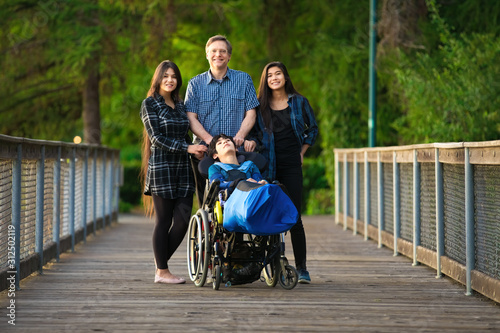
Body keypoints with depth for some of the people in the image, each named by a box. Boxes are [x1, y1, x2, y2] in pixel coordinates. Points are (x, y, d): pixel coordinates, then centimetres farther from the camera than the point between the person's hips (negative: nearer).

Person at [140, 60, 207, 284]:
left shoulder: (180, 105, 17)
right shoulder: (149, 104, -2)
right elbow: (156, 138, -9)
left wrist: (196, 151, 1)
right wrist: (187, 147, -16)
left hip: (183, 167, 6)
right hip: (161, 167, -6)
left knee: (183, 219, -2)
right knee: (164, 220, -2)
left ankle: (161, 263, 13)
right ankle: (162, 271, 6)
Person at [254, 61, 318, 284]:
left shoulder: (299, 102, 5)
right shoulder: (260, 105, 6)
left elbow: (313, 129, 16)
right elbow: (253, 132, 16)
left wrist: (301, 152, 8)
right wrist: (257, 151, 4)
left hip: (291, 166, -1)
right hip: (268, 167, 1)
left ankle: (301, 268, 1)